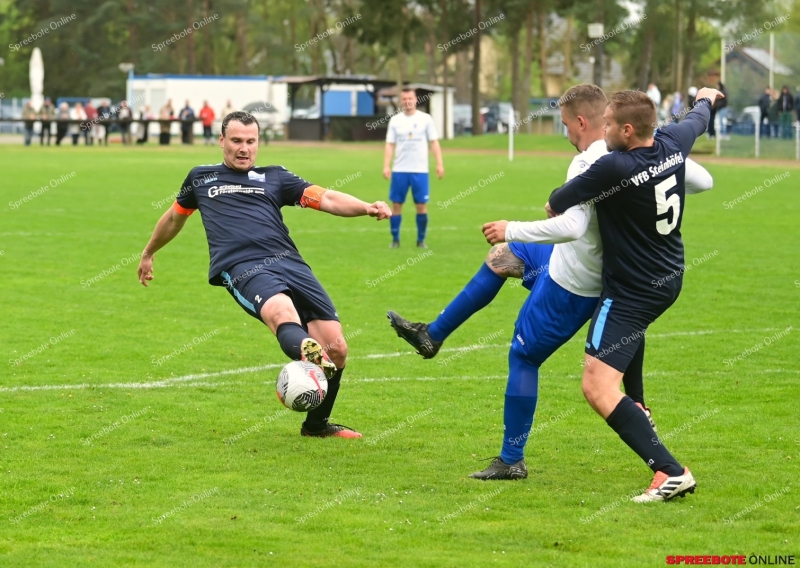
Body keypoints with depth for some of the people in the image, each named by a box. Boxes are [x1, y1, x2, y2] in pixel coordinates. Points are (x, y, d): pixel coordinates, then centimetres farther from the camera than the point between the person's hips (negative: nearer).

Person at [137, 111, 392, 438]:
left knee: (336, 349, -8)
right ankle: (310, 357, -72)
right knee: (283, 313, -39)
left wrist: (367, 208, -5)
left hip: (289, 262, 3)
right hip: (242, 268, -3)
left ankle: (317, 424, 13)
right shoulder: (201, 178, 26)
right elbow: (174, 217, 43)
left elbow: (327, 199, 13)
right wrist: (148, 254, 53)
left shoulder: (274, 177, 24)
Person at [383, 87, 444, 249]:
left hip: (420, 170, -1)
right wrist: (386, 166, -5)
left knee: (421, 205, -1)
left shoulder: (425, 119, 2)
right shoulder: (395, 120, 6)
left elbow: (434, 142, 3)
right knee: (396, 204, 2)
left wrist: (439, 164, -6)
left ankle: (421, 240, 10)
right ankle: (395, 239, 11)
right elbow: (390, 144, 6)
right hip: (399, 170, 1)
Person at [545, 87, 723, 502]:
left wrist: (554, 204, 11)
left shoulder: (615, 168, -28)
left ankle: (670, 472, -21)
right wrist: (706, 98, 44)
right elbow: (697, 120, 20)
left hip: (632, 291, -9)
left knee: (598, 387, -13)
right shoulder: (674, 143, -6)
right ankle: (636, 409, 51)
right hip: (670, 277, 9)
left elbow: (556, 206, -15)